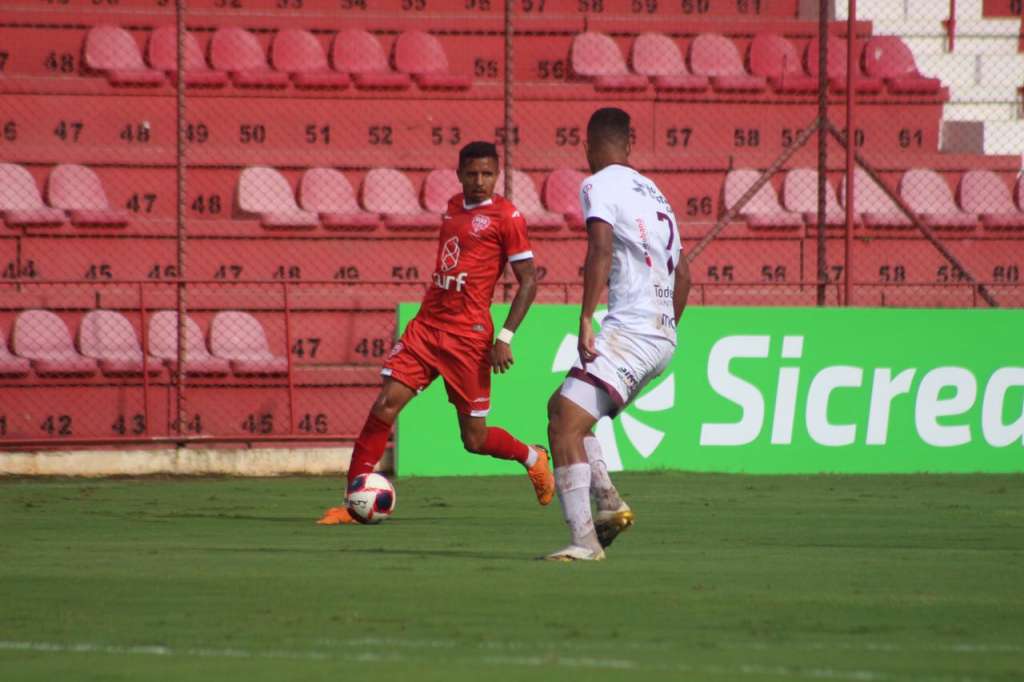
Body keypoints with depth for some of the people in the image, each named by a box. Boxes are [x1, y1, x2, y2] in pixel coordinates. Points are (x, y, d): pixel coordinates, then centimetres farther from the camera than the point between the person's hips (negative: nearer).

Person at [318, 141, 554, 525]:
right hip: (426, 327, 5)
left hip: (469, 336, -5)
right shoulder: (453, 208, 14)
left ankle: (532, 458, 33)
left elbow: (528, 282, -6)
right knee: (386, 403, -11)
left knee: (475, 439, 2)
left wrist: (505, 338, -13)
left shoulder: (506, 217, -5)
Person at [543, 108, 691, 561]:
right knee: (561, 406, 21)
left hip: (628, 331, -9)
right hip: (663, 336, 9)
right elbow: (682, 273, 26)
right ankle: (609, 502, 6)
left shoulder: (599, 186, -3)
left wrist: (586, 320, -24)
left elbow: (602, 249, -20)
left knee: (565, 425, -15)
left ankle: (584, 541, -25)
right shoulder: (653, 192, 22)